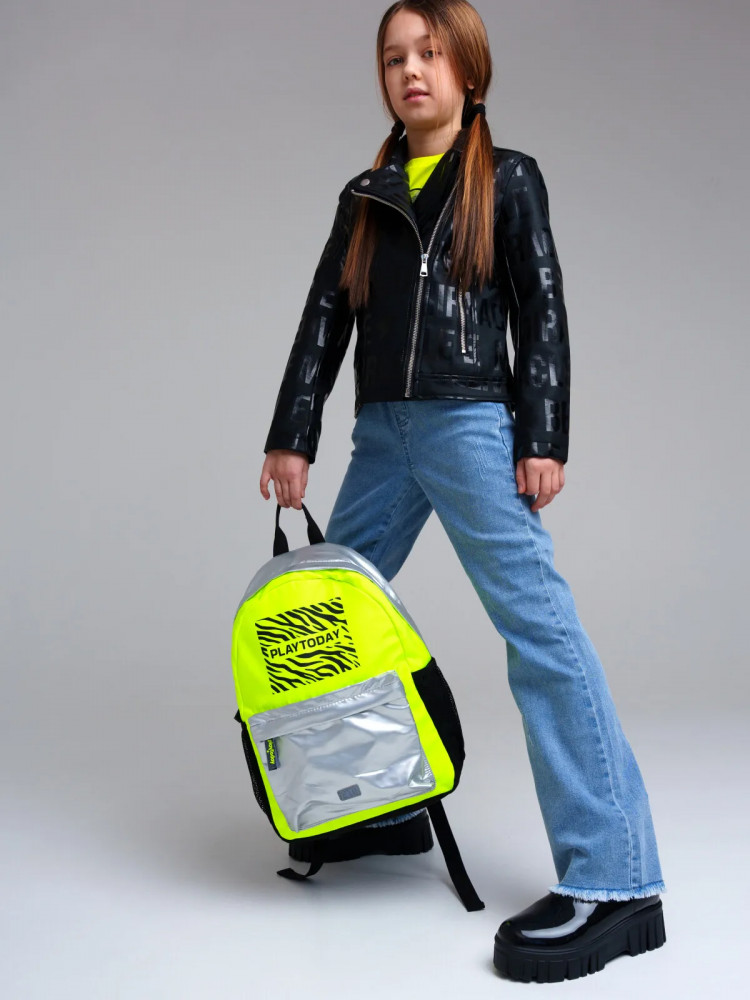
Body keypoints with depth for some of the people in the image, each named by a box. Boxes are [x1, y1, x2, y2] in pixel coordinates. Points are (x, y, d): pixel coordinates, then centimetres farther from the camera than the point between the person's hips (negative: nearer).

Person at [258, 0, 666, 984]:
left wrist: (543, 439, -9)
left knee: (537, 623, -15)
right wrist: (291, 436, 4)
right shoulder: (364, 197, 16)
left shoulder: (507, 179, 5)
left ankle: (616, 882, -16)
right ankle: (386, 809, 24)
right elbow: (326, 318, 11)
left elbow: (543, 311, 0)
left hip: (471, 425, -6)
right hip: (382, 432, 6)